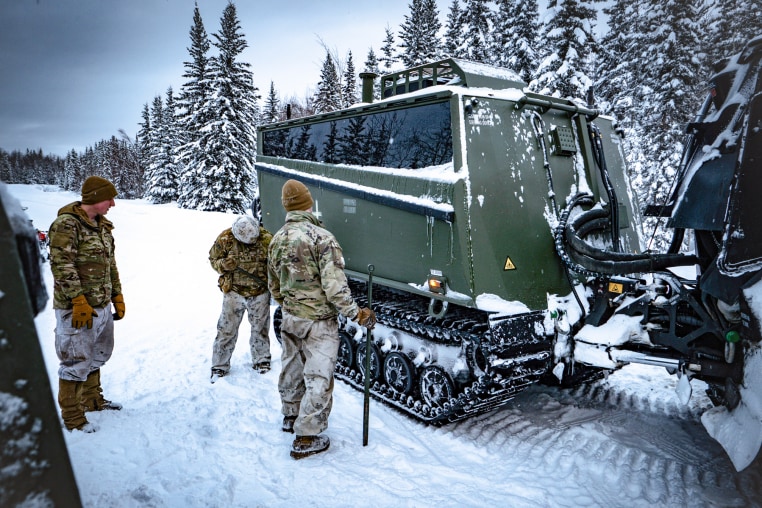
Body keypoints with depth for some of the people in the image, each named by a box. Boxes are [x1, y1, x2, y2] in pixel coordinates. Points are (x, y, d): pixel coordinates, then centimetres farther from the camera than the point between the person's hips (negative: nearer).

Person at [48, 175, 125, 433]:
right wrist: (79, 302, -21)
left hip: (102, 306, 9)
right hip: (77, 310, -9)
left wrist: (117, 296, 16)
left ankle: (91, 399, 39)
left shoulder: (102, 226, 12)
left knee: (97, 356, 21)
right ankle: (71, 416, 15)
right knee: (77, 362, 0)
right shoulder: (66, 224, -15)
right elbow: (61, 265, -20)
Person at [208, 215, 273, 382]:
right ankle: (220, 366, 18)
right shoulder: (225, 239, -11)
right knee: (227, 330, 5)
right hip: (234, 293, -1)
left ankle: (261, 360, 32)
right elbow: (213, 258, 2)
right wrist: (223, 265, -19)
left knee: (260, 328, 14)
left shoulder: (267, 239, -9)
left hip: (260, 293, 1)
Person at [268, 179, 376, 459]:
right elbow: (335, 286, -24)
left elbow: (274, 284, 12)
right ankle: (306, 438, 11)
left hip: (289, 319, 7)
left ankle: (290, 416, 43)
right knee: (318, 377, 3)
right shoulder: (321, 237, -20)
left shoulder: (277, 239, 2)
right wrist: (357, 314, -15)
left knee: (291, 369, 23)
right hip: (318, 321, -7)